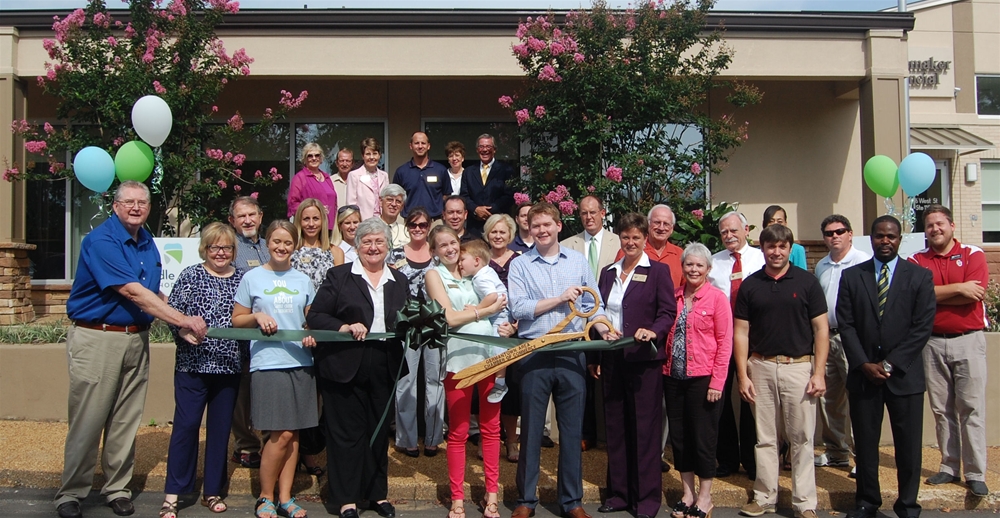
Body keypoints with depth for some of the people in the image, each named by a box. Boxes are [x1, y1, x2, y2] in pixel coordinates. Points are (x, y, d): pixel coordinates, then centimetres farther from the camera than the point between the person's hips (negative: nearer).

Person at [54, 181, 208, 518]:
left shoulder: (148, 243, 12)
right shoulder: (101, 241, -13)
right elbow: (131, 292, -20)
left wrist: (181, 327, 4)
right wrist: (182, 319, -20)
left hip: (137, 338, 7)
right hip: (96, 338, -6)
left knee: (126, 421, 10)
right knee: (87, 421, -1)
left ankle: (117, 489, 22)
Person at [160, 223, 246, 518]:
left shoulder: (242, 279, 9)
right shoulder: (190, 276, 1)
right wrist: (185, 330, -20)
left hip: (230, 366, 3)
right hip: (193, 364, -3)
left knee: (221, 428, 9)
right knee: (186, 425, -4)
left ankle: (213, 491, 21)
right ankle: (172, 494, 6)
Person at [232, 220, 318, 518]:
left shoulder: (303, 280, 13)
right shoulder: (252, 278, 4)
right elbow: (236, 320, 7)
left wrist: (312, 335, -2)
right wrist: (257, 316, -11)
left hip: (301, 362, 4)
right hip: (267, 362, -3)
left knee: (293, 434, 4)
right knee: (282, 434, -9)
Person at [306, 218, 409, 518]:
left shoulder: (400, 282, 13)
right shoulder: (338, 276, 1)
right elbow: (315, 316, -5)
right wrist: (344, 328, -20)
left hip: (384, 369, 4)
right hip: (345, 367, -4)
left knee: (379, 432, 12)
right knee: (347, 432, 2)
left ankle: (377, 493, 25)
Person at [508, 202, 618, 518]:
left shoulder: (578, 261, 9)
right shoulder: (520, 265, 2)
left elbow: (593, 305, 9)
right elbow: (518, 308, -10)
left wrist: (603, 329, -9)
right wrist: (560, 299, -11)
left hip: (572, 353, 2)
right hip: (534, 353, -1)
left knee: (572, 429, 7)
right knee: (531, 429, 7)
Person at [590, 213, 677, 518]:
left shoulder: (657, 272, -1)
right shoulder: (608, 273, 14)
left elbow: (668, 311, -6)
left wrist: (653, 331, -26)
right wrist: (593, 357, 12)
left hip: (644, 359, -5)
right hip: (612, 360, 5)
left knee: (645, 429, 0)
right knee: (616, 427, 10)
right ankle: (618, 493, 21)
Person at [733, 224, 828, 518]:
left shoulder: (806, 282, 0)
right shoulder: (750, 285, 5)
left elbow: (821, 328, 0)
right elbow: (741, 332, 5)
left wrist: (819, 372, -7)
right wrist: (743, 375, -1)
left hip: (799, 366, -2)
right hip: (761, 367, 2)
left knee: (801, 438, 3)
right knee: (765, 437, 9)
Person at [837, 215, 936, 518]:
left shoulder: (920, 277, 2)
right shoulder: (851, 276, 6)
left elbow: (923, 327, -5)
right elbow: (845, 324, 1)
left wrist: (890, 364, -11)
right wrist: (864, 364, -9)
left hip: (905, 375, -1)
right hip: (863, 373, 1)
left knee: (908, 445, 5)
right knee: (865, 442, 8)